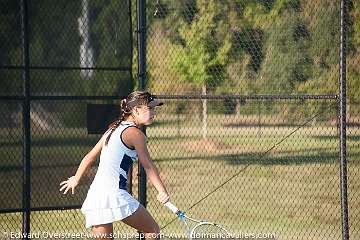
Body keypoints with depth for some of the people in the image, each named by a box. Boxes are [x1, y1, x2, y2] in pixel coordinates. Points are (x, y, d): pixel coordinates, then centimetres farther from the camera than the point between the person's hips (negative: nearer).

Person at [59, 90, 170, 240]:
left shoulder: (113, 129, 21)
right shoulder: (135, 133, -3)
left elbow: (89, 157, 29)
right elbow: (148, 166, -17)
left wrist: (76, 178, 43)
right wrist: (162, 191, -27)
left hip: (94, 194, 8)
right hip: (113, 193, -8)